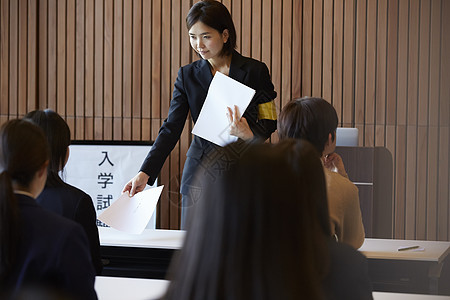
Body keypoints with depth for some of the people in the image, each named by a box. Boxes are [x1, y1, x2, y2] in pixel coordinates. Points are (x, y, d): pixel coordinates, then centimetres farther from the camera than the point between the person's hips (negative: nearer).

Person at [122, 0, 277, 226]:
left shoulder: (255, 71, 0)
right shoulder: (188, 76, 5)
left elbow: (270, 121, 3)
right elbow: (171, 129, 0)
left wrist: (249, 133, -20)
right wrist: (145, 173, -11)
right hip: (200, 171, 2)